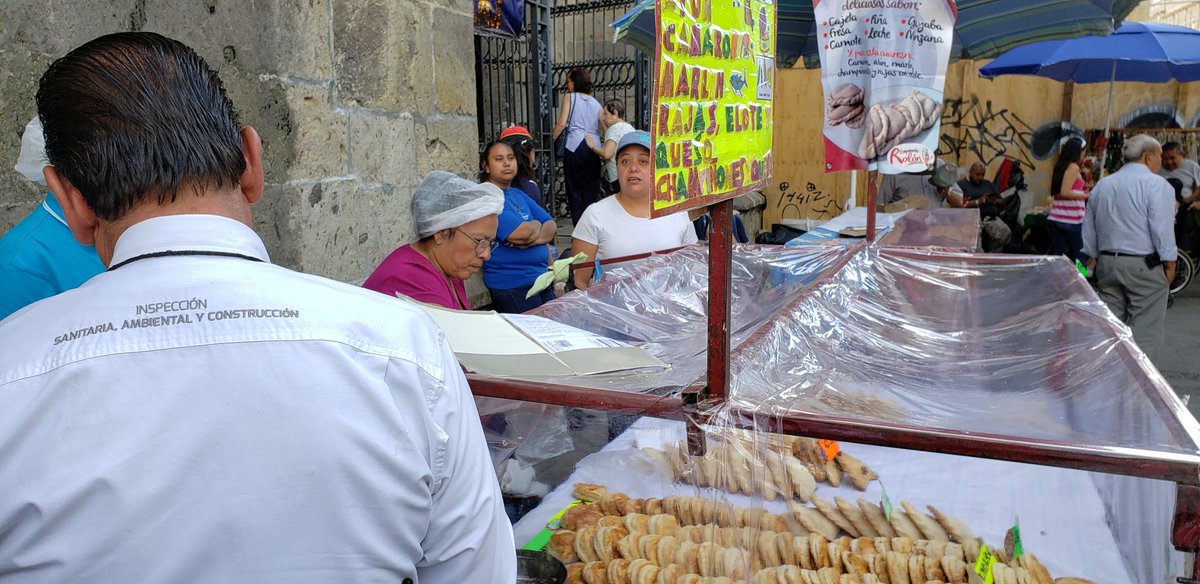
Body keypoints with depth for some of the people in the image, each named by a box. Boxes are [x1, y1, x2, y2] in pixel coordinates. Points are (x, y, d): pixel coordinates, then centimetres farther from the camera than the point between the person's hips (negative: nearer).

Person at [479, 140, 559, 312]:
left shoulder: (519, 194, 16)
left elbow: (552, 227, 9)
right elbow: (521, 232, -23)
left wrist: (535, 238, -13)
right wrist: (536, 224, -1)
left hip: (541, 279, 8)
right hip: (511, 286, -8)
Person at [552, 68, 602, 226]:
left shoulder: (569, 97, 6)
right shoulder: (596, 103, 18)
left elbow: (562, 124, -4)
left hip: (575, 146, -4)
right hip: (594, 147, 4)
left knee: (575, 188, 1)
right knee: (591, 189, 7)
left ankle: (579, 225, -6)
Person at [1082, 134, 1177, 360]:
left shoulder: (1101, 185, 14)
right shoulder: (1156, 185, -8)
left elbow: (1089, 230, 18)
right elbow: (1163, 229, -13)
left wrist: (1093, 259, 24)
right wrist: (1170, 264, -5)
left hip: (1107, 263, 7)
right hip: (1145, 266, -6)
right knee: (1144, 332, -1)